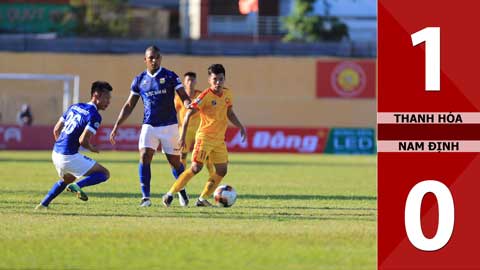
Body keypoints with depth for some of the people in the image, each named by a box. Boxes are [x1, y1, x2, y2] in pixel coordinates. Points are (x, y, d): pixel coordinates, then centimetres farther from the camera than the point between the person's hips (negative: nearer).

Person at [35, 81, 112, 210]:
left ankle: (43, 204, 33)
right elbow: (83, 140, -21)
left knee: (67, 179, 36)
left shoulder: (74, 107, 12)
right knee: (104, 174, -2)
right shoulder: (94, 116, -13)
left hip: (56, 154, 8)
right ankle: (78, 186, -20)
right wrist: (93, 149, 0)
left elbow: (56, 129, 17)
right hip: (69, 157, -8)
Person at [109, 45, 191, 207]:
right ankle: (145, 197, -13)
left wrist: (189, 106, -32)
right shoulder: (139, 80, 7)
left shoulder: (170, 76, -2)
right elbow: (129, 105, 12)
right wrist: (116, 127, 8)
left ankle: (182, 192, 31)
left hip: (169, 126, -2)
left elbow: (184, 97, -8)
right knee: (144, 157, -17)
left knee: (175, 162, 5)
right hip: (149, 126, 2)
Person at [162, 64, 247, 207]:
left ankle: (203, 199, 15)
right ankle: (170, 195, -11)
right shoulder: (205, 96, -15)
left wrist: (240, 127, 12)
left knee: (222, 171, 6)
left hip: (220, 139, 7)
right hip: (205, 137, -7)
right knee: (196, 167, -16)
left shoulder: (227, 94, 6)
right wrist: (183, 136, -20)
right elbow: (189, 114, -15)